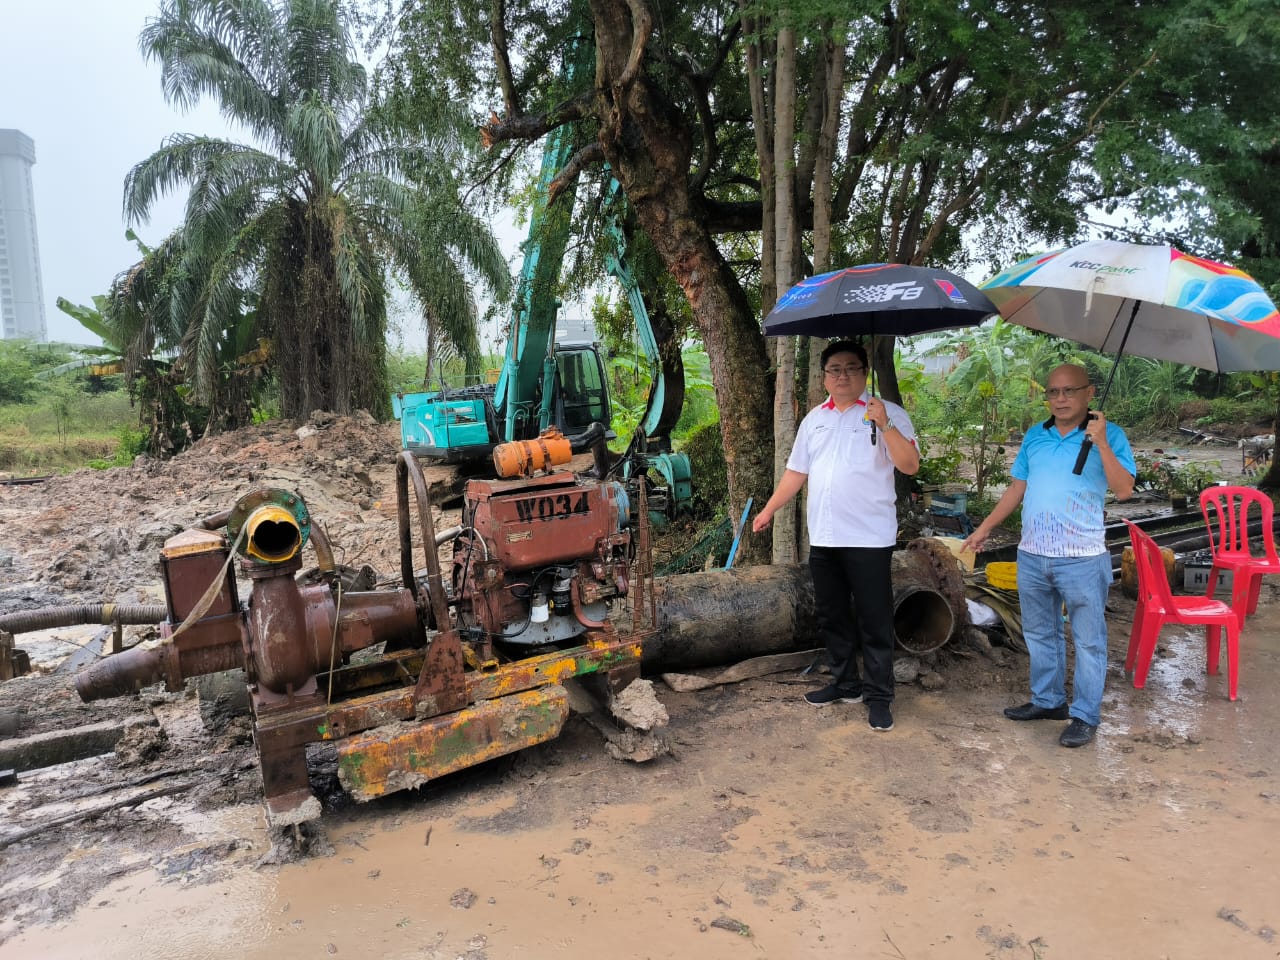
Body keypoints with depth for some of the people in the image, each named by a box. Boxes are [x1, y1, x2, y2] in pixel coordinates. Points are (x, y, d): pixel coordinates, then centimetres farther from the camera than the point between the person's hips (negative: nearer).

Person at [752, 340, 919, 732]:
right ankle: (845, 684, 30)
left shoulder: (888, 414, -3)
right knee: (831, 616, 15)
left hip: (869, 538, -6)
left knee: (874, 621, 1)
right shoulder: (814, 418, 13)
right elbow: (795, 471, 17)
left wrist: (885, 426, -24)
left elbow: (910, 465, -14)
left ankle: (879, 697, 12)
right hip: (823, 538, 6)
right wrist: (769, 509, 13)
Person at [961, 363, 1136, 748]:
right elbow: (1017, 488, 14)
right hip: (1032, 556, 5)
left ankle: (1085, 716, 16)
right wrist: (985, 528, 11)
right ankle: (1047, 700, 32)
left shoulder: (1109, 435, -5)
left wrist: (1100, 443, -23)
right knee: (1039, 634, 16)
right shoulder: (1034, 436, 8)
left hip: (1082, 560, -5)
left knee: (1088, 640, 4)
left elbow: (1124, 490, -15)